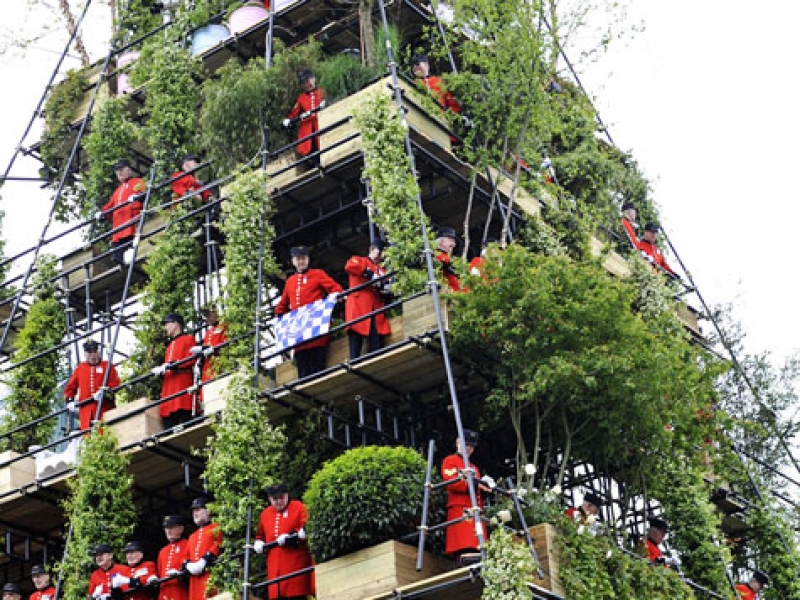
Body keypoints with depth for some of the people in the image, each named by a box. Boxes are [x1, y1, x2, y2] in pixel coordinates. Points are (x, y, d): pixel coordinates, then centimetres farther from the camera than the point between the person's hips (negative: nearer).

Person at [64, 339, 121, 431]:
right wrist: (69, 401, 4)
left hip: (104, 408, -3)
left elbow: (115, 383, -2)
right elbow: (70, 386, 21)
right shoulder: (79, 368, 19)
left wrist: (105, 392, -19)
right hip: (86, 409, 3)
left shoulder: (107, 366, 10)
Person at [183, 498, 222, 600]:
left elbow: (219, 546, -9)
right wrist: (189, 566, 0)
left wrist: (204, 561, -19)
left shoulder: (216, 528, 7)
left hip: (210, 575, -7)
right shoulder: (192, 536, 30)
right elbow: (187, 557, 25)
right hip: (195, 578, 7)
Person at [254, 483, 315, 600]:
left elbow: (308, 530, -10)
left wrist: (292, 536, -22)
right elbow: (260, 535, 29)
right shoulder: (265, 514, 17)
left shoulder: (299, 508, 1)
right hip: (275, 566, 5)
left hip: (295, 564, -5)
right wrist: (259, 543, 8)